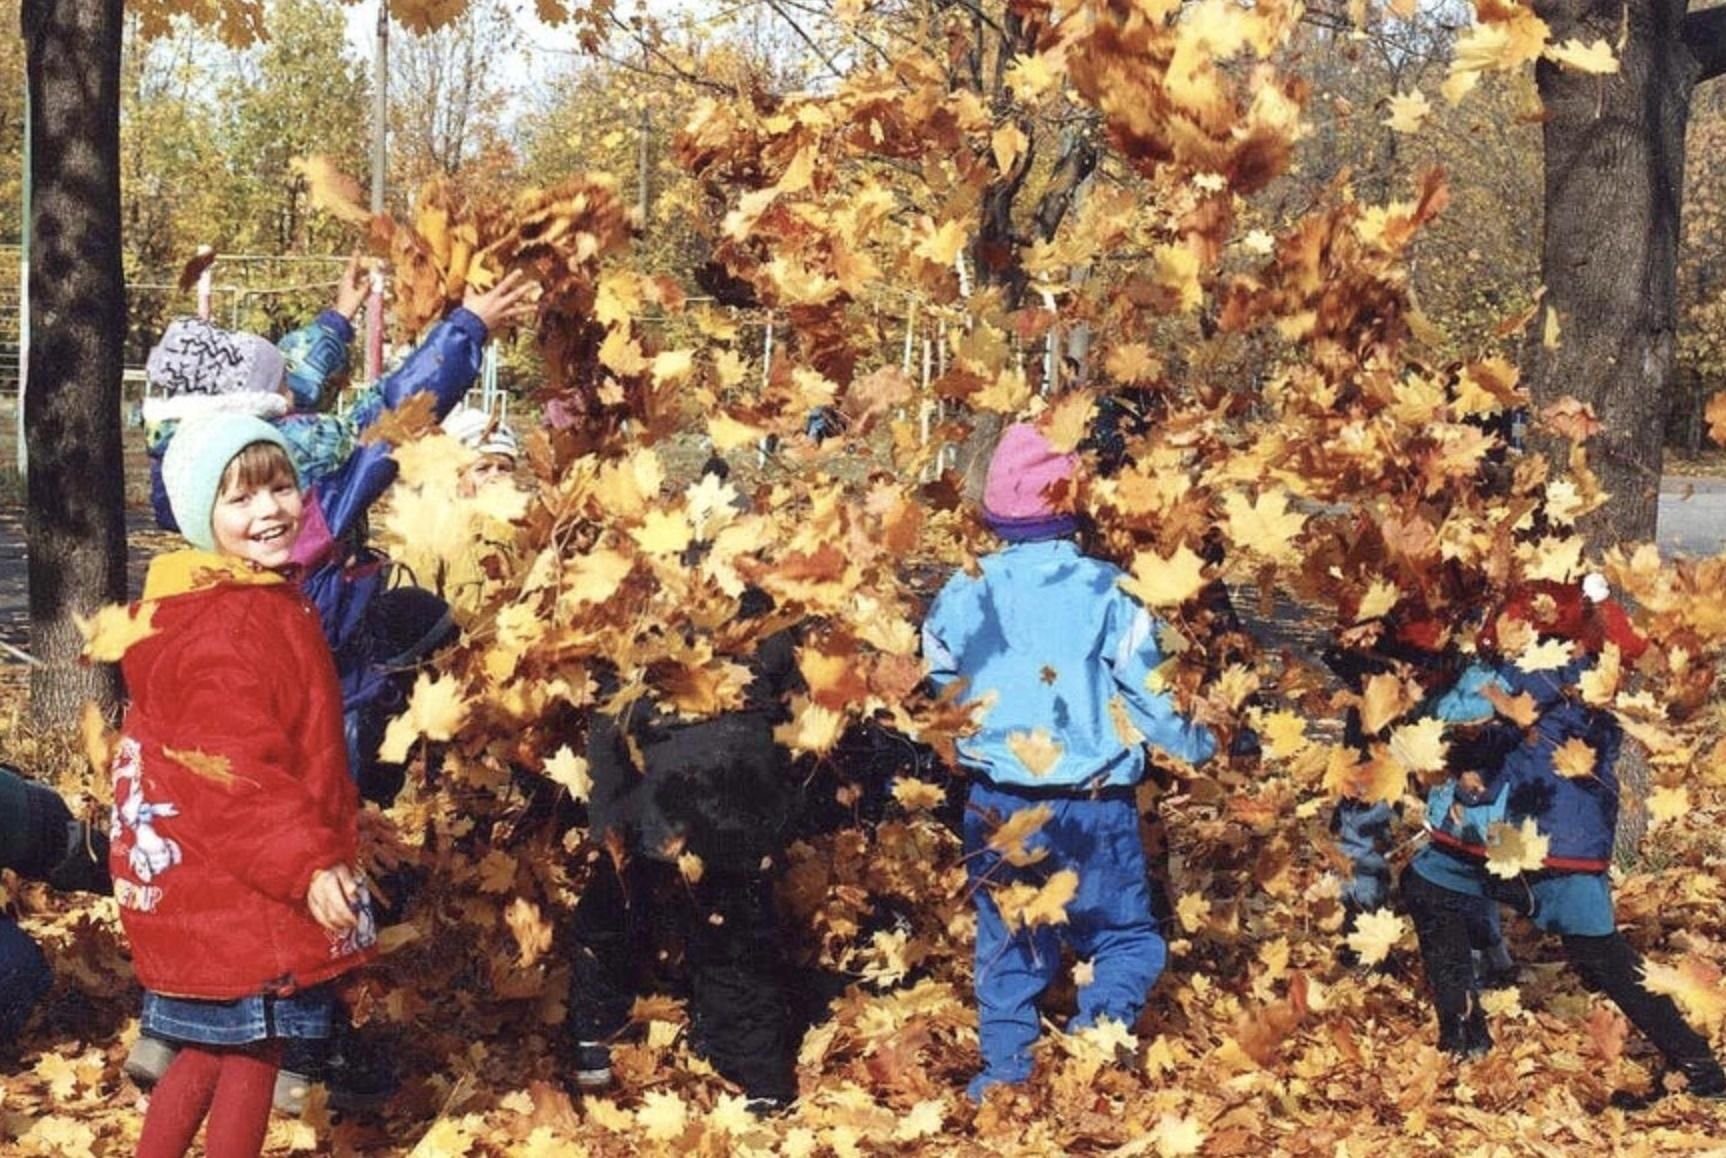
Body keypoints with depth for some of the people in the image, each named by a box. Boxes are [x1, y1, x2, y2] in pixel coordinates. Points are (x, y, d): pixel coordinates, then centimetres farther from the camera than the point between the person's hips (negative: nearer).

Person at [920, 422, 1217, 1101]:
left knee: (1008, 944, 17)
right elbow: (1149, 696, -8)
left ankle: (1005, 1067, 14)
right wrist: (1200, 746, 10)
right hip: (1092, 808, -3)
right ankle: (1097, 1030, -13)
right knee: (1126, 937, 10)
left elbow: (938, 685, 11)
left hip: (998, 806, 3)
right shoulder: (1104, 590, -12)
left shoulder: (965, 593, -2)